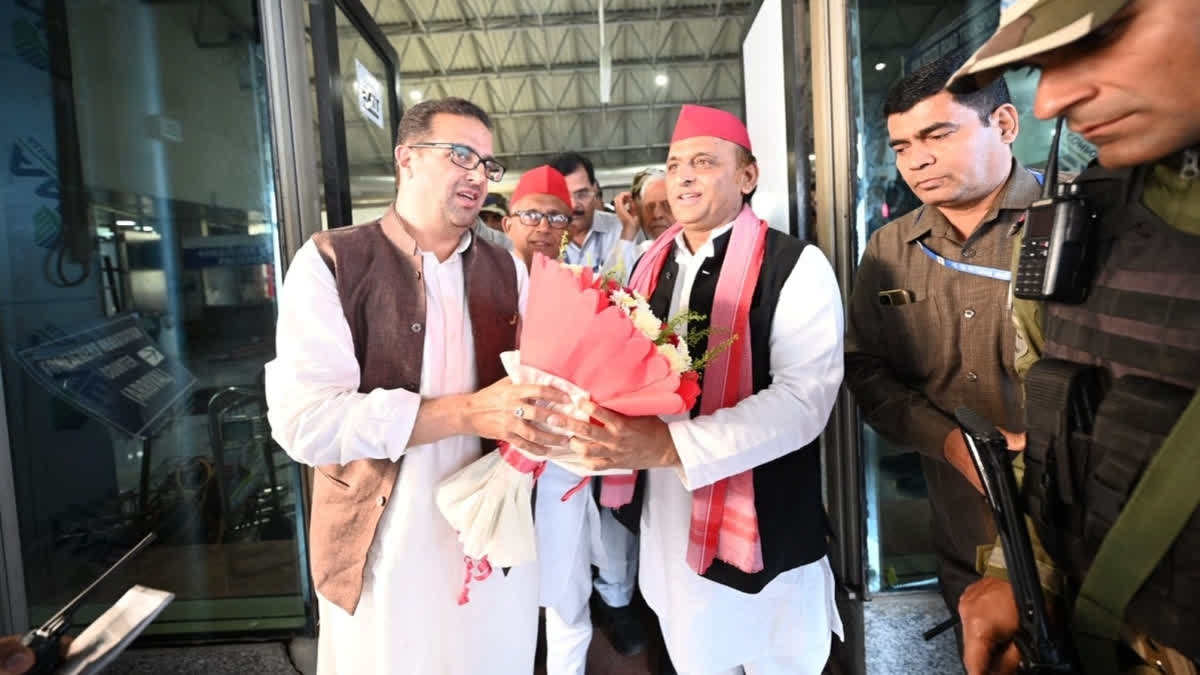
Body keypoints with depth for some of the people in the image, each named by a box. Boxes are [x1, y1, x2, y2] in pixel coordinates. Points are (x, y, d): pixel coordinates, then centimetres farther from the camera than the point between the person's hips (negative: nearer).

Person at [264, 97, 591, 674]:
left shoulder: (506, 271, 5)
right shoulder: (331, 262, -9)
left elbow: (536, 386, 2)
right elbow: (304, 419, -19)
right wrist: (468, 411, -26)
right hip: (382, 548, -3)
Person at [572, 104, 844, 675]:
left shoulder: (794, 266, -12)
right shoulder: (651, 266, 7)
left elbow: (804, 398, -22)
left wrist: (673, 445, -32)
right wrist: (597, 420, -10)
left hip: (760, 532, -5)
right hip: (666, 525, 5)